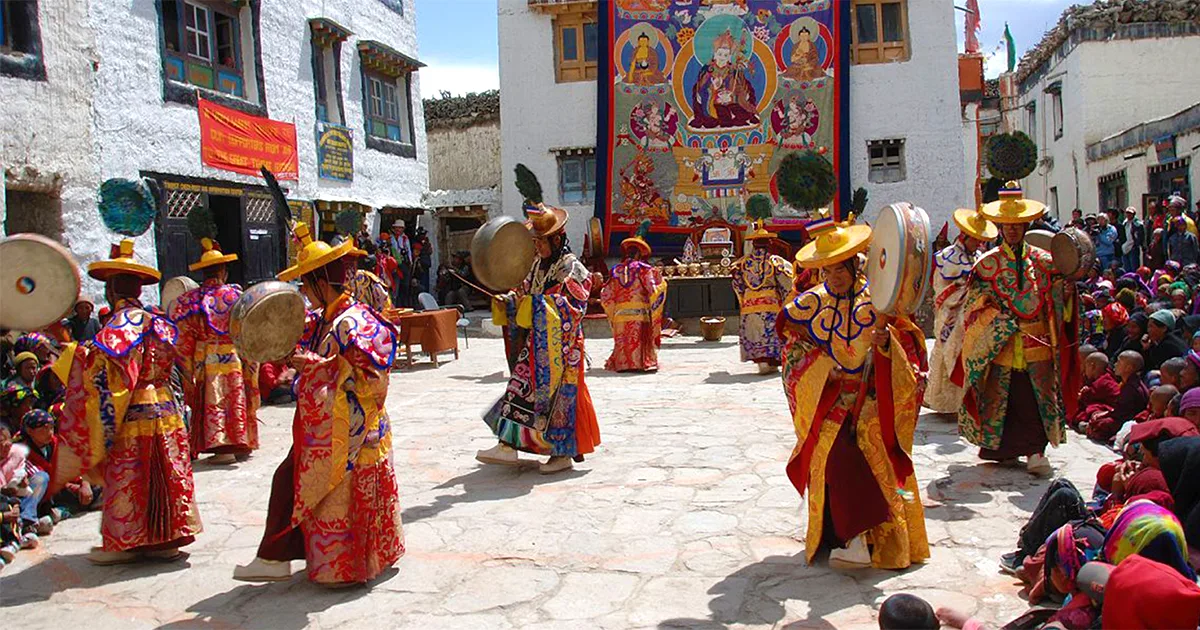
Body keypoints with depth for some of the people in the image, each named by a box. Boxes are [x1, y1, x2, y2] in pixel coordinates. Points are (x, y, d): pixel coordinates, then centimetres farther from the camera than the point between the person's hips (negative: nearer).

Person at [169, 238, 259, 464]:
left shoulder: (191, 300, -1)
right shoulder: (236, 295, -4)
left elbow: (184, 341, 1)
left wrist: (188, 372, 9)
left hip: (205, 360, 0)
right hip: (235, 358, 0)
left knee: (213, 402, 4)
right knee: (237, 399, 11)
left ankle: (222, 446, -1)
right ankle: (241, 442, 17)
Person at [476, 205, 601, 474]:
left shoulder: (571, 268, -10)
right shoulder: (537, 266, 14)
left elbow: (568, 306, -20)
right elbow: (524, 293, 19)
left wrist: (532, 303, -27)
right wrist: (507, 301, -2)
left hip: (558, 346, -7)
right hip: (535, 344, 7)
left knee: (556, 393, -2)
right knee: (522, 386, 5)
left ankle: (563, 454, 7)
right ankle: (509, 445, 11)